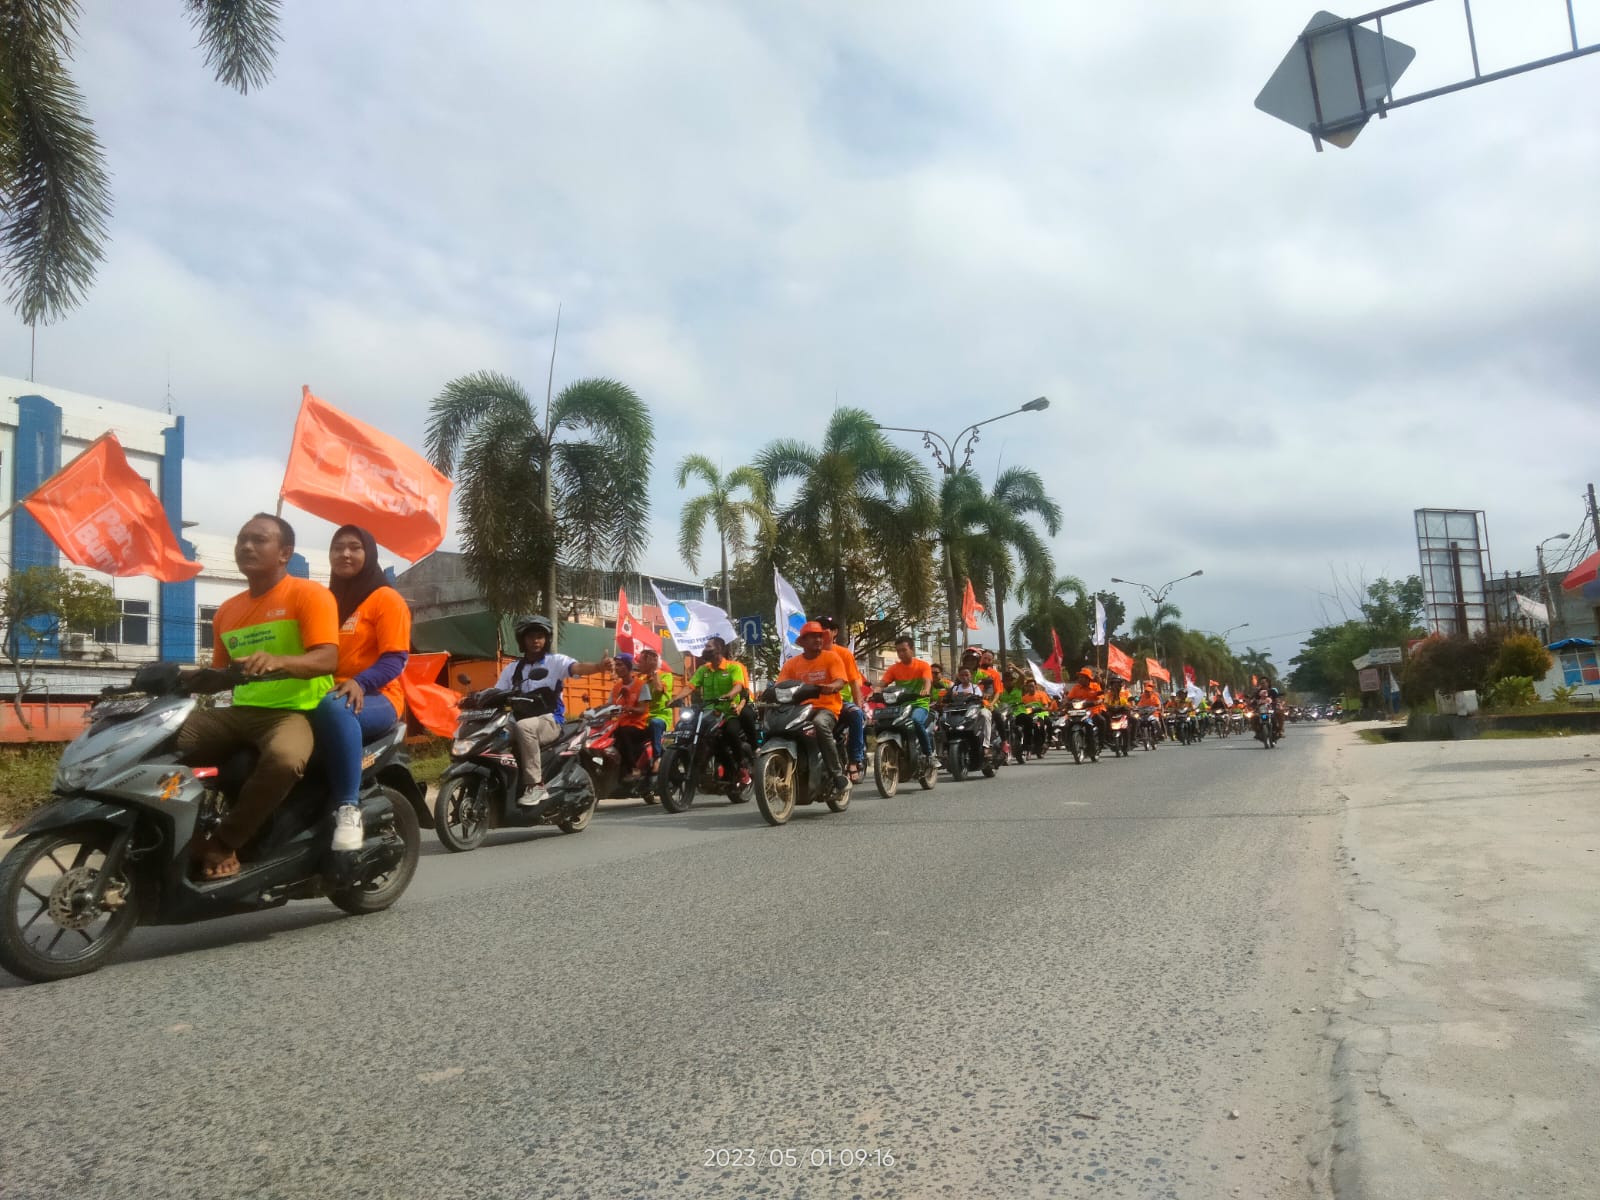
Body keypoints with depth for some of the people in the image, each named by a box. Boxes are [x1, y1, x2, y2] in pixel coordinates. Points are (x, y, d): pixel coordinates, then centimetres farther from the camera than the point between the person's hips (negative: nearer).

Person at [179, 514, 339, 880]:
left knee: (284, 759, -39)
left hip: (294, 711, -7)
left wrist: (278, 661, -36)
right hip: (241, 711, 7)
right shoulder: (227, 610, 19)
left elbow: (327, 659, -18)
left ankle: (222, 843, -20)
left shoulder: (310, 594, -4)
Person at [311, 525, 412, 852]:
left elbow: (395, 659, -8)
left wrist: (359, 683, -26)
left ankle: (348, 807, -37)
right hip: (321, 697, 5)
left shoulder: (386, 598, 1)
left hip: (375, 699, -5)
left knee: (333, 707, -40)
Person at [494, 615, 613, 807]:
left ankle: (536, 785, -33)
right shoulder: (512, 668, 18)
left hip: (551, 721, -5)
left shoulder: (555, 661, 4)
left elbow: (578, 667, -14)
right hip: (522, 720, 5)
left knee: (523, 727, -37)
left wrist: (599, 666, -36)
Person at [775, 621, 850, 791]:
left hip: (827, 707, -3)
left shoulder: (832, 657, 4)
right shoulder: (792, 663, 11)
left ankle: (837, 774, -28)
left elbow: (840, 681, -10)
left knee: (820, 724, -38)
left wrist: (831, 687, -33)